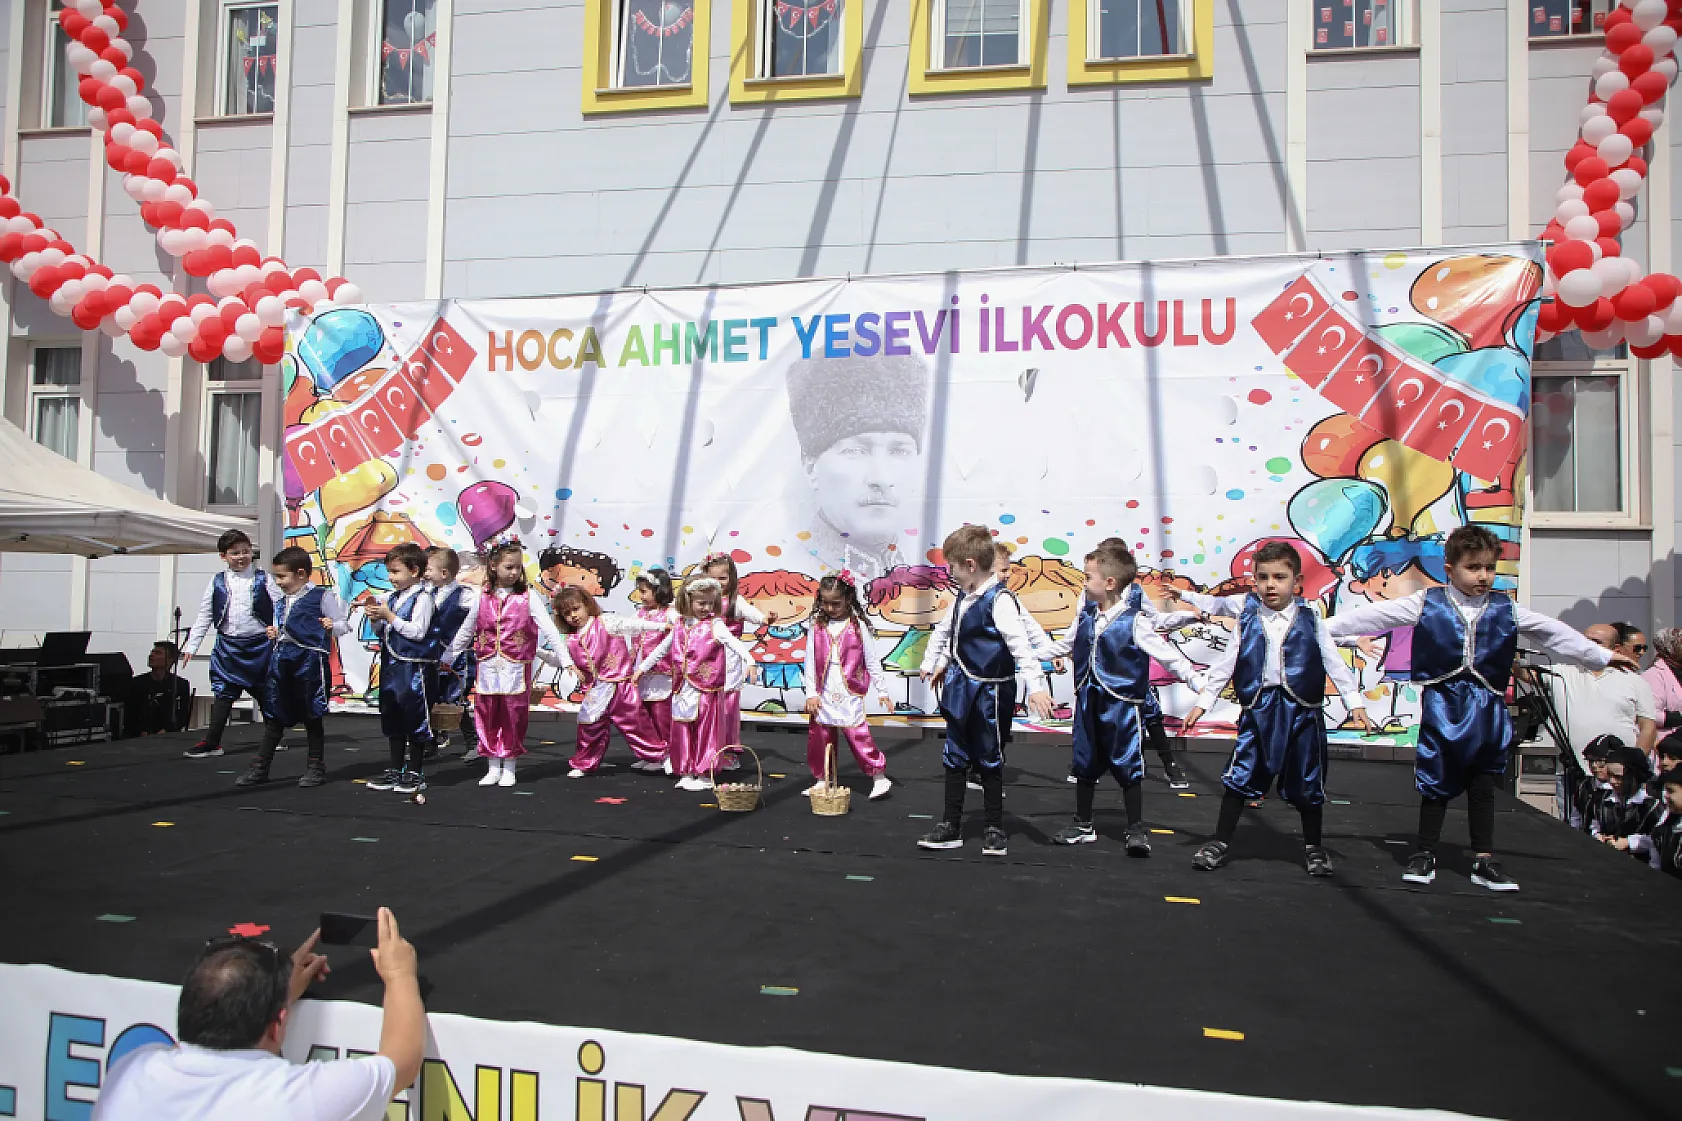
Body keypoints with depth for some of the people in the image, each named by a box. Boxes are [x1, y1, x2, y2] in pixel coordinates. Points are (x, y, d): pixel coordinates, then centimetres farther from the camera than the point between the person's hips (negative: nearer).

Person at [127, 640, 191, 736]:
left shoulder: (181, 685, 7)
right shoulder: (136, 683, 11)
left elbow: (184, 716, 4)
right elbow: (128, 716, 8)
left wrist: (166, 731, -12)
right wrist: (141, 733, -8)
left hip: (169, 736, -2)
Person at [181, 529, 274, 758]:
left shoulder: (263, 579, 0)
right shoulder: (217, 582, 5)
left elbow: (279, 609, -3)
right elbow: (203, 617, 9)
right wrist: (191, 646, 7)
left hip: (260, 644, -1)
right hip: (228, 647, 1)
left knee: (265, 692, 8)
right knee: (223, 693, 3)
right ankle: (211, 742, 9)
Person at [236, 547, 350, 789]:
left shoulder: (321, 597, -6)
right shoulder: (281, 603, 16)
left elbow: (344, 624, -6)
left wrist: (332, 626, -25)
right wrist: (274, 634, 9)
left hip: (310, 660, -7)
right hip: (281, 659, 7)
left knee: (311, 716, 3)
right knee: (274, 716, 10)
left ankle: (316, 766, 14)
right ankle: (260, 767, 16)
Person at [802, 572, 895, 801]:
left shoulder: (858, 627, -3)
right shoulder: (818, 628, 5)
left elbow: (872, 661, 2)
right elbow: (810, 663, 7)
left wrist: (882, 691, 2)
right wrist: (812, 694, 2)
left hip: (850, 693, -4)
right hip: (824, 694, 4)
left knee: (857, 734, -10)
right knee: (819, 737, 7)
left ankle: (879, 776, 0)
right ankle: (821, 779, 21)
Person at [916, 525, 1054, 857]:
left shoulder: (999, 601, -19)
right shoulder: (963, 597, 7)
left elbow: (1020, 645, -25)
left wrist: (1036, 686, -30)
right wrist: (933, 663, 32)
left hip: (989, 692, -8)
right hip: (960, 689, 8)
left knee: (990, 760, 5)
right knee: (954, 758, 12)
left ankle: (995, 829, 19)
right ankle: (951, 826, 22)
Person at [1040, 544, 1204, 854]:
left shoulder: (1135, 622, -16)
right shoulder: (1085, 616, 3)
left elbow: (1167, 654, -14)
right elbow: (1067, 645, 20)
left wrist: (1198, 682, -19)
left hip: (1122, 704, -6)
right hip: (1088, 702, 6)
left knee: (1128, 766, 1)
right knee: (1084, 764, 14)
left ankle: (1136, 829, 14)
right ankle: (1083, 826, 27)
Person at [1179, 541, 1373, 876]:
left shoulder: (1310, 621, 0)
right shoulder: (1248, 622, 2)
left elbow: (1334, 663, 3)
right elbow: (1224, 666, 5)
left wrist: (1355, 703, -3)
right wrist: (1203, 702, 2)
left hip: (1301, 710, 0)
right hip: (1258, 710, 0)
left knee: (1307, 782, 10)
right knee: (1239, 776, 1)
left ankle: (1313, 846, 28)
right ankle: (1221, 841, 13)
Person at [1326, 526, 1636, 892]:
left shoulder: (1507, 611, 5)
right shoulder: (1426, 604, -2)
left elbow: (1554, 633, 14)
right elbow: (1376, 615, -3)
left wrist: (1602, 656, 18)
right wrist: (1325, 627, -6)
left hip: (1487, 710, 2)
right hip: (1442, 707, -2)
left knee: (1483, 785, 7)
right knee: (1437, 783, 5)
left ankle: (1484, 861, 16)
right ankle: (1425, 855, 15)